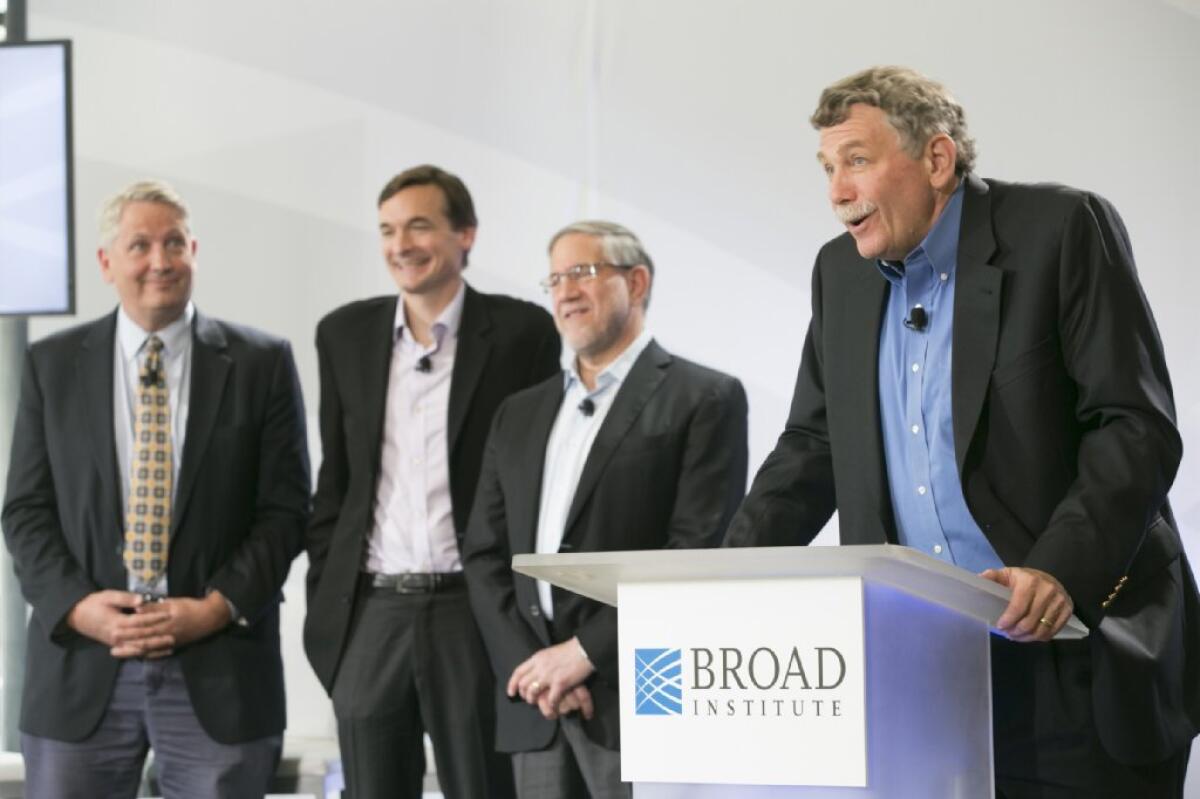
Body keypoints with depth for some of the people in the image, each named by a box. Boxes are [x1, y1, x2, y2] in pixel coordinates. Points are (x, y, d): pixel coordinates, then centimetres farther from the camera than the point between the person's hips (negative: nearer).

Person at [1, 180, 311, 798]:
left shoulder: (261, 364, 4)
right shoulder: (52, 365, 8)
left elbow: (285, 509, 1)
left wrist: (217, 608, -11)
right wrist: (77, 605, -10)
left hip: (218, 670, -1)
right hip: (81, 670, 1)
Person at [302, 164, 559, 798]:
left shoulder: (521, 331, -2)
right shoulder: (345, 334, 9)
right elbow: (334, 481, 13)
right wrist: (322, 604, 8)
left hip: (476, 611, -3)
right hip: (370, 614, 3)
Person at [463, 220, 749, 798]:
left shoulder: (705, 399, 1)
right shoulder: (520, 415, 19)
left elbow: (700, 551, -9)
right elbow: (484, 556, 13)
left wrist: (585, 651, -13)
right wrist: (527, 666, -3)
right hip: (534, 709, 5)